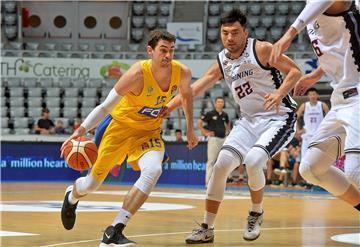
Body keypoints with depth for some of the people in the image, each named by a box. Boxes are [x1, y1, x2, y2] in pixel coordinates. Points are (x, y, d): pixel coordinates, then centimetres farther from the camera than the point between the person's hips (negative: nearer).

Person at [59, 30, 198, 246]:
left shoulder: (182, 73, -17)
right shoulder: (138, 74, -30)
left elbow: (187, 94, 8)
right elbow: (106, 106, -24)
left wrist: (190, 130, 12)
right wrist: (81, 130, -33)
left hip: (149, 131, 3)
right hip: (120, 125, -3)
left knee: (153, 171, -29)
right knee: (92, 183, 7)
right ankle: (72, 197, 49)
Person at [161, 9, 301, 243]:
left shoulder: (261, 49, -12)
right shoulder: (222, 62, 5)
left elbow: (295, 71, -12)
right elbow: (194, 89, 7)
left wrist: (279, 93, -28)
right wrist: (167, 107, 0)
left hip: (279, 118, -6)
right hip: (250, 120, 6)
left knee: (253, 160, -28)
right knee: (221, 164, -8)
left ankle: (257, 214, -1)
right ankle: (207, 228, 3)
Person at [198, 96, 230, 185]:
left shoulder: (224, 115, 12)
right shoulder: (210, 114, -5)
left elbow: (228, 124, 32)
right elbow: (199, 123, -6)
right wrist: (205, 133, -9)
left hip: (223, 139, 6)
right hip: (214, 138, -6)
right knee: (211, 161, -8)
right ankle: (208, 181, -6)